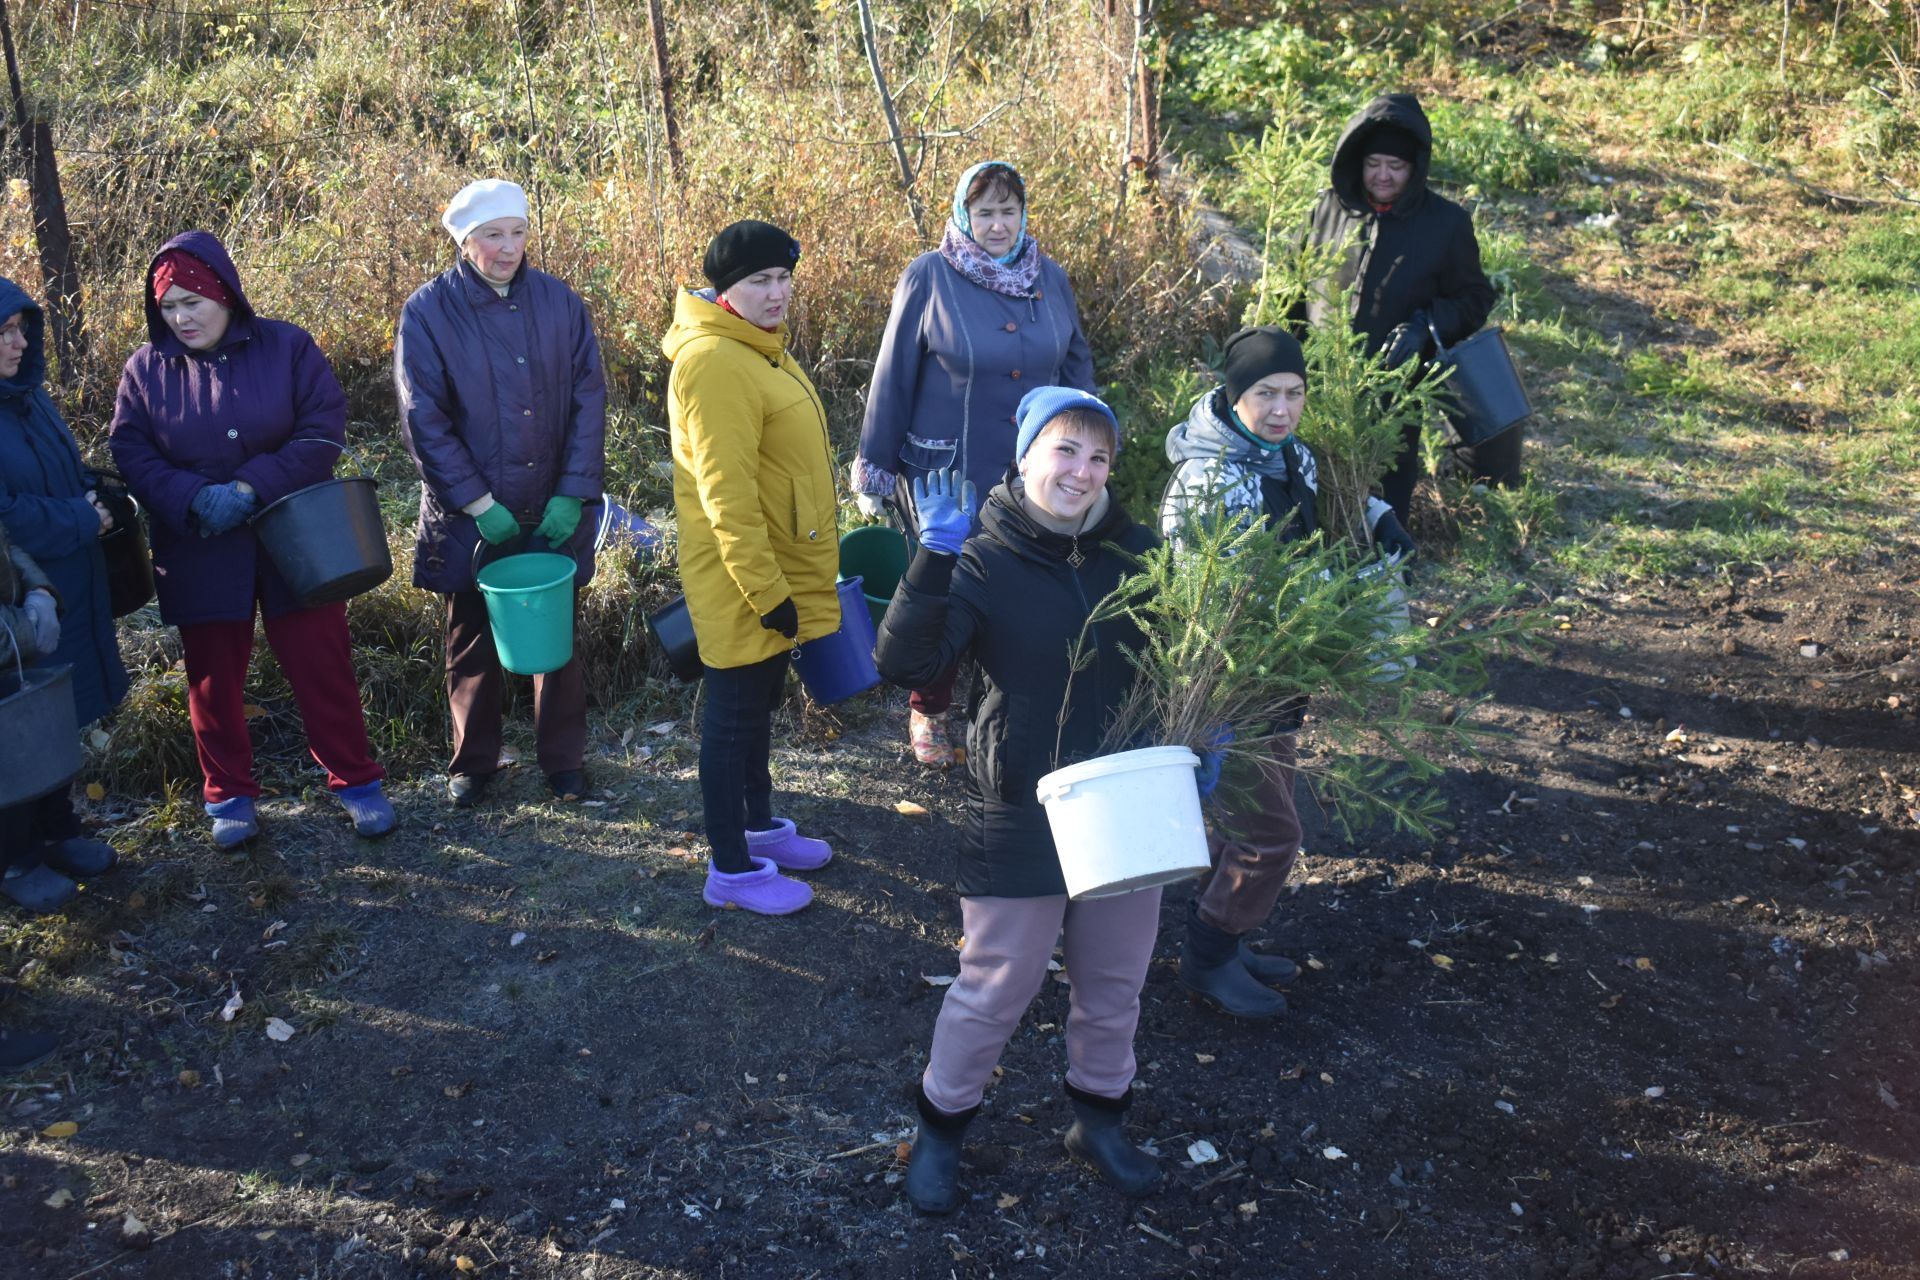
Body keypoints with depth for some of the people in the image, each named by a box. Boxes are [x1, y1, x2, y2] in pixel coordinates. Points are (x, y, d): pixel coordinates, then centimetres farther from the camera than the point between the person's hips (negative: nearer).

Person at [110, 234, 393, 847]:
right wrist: (196, 498, -21)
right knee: (214, 677, 10)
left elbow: (324, 429, -11)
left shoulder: (287, 346, -5)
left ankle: (355, 781, 18)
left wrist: (252, 486, -21)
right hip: (199, 553, 2)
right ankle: (228, 794, 25)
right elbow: (131, 454, -3)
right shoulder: (145, 370, 1)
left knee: (323, 667, 3)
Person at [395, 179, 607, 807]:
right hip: (470, 516, -1)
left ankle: (564, 760, 27)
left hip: (554, 514, 1)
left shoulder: (560, 303, -2)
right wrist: (480, 503, -14)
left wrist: (571, 495, -10)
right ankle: (473, 762, 29)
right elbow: (424, 420, -9)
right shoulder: (429, 312, -7)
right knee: (473, 643, 12)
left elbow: (588, 401, -2)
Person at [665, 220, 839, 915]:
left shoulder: (758, 348, 11)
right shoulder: (715, 361, -22)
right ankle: (731, 869, 15)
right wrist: (766, 591, -24)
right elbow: (726, 493, -25)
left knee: (759, 704, 22)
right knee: (734, 715, 2)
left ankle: (758, 825, 39)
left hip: (776, 574, 10)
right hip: (741, 584, -10)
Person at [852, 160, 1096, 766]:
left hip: (1034, 477, 3)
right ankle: (927, 713, 28)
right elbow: (893, 377, -4)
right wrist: (874, 469, -2)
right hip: (947, 473, -3)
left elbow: (1076, 368, 14)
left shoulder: (1050, 278, 5)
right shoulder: (928, 278, -8)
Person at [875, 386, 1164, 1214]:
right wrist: (935, 558, -34)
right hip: (1020, 820, -4)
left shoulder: (1135, 551, -1)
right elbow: (903, 663, -25)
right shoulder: (985, 561, -12)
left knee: (1114, 985, 19)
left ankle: (1100, 1117, 42)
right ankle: (940, 1127, 31)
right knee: (995, 990, 7)